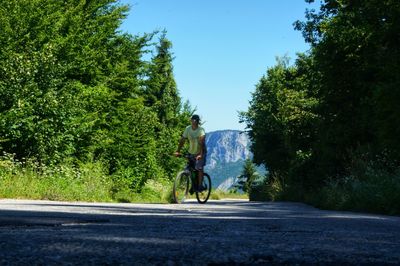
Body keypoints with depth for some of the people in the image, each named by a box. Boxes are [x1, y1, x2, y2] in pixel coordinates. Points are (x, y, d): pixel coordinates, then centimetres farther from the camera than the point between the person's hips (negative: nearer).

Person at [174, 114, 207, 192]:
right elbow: (182, 140, -8)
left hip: (200, 152, -4)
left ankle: (200, 186, -10)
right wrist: (178, 151, -20)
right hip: (191, 152, 4)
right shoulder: (188, 129, -8)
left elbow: (202, 142, -32)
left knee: (199, 168, -17)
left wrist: (200, 154, -43)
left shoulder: (201, 130, -21)